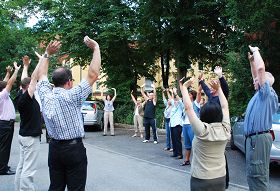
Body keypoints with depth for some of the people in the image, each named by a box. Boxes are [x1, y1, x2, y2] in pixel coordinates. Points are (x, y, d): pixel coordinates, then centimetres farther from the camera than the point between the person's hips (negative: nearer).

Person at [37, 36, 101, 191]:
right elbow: (93, 75, -15)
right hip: (74, 148, -6)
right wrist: (96, 48, -7)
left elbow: (41, 75, 17)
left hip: (54, 148, 6)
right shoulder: (71, 96, -17)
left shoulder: (45, 95, -2)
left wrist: (47, 54, 20)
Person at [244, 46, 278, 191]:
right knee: (253, 173, 15)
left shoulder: (267, 92, -6)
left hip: (259, 138, -10)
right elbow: (257, 73, 32)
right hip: (254, 137, 10)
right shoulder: (261, 94, 18)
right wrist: (251, 60, 30)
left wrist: (256, 51, -3)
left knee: (257, 174, -9)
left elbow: (261, 69, -16)